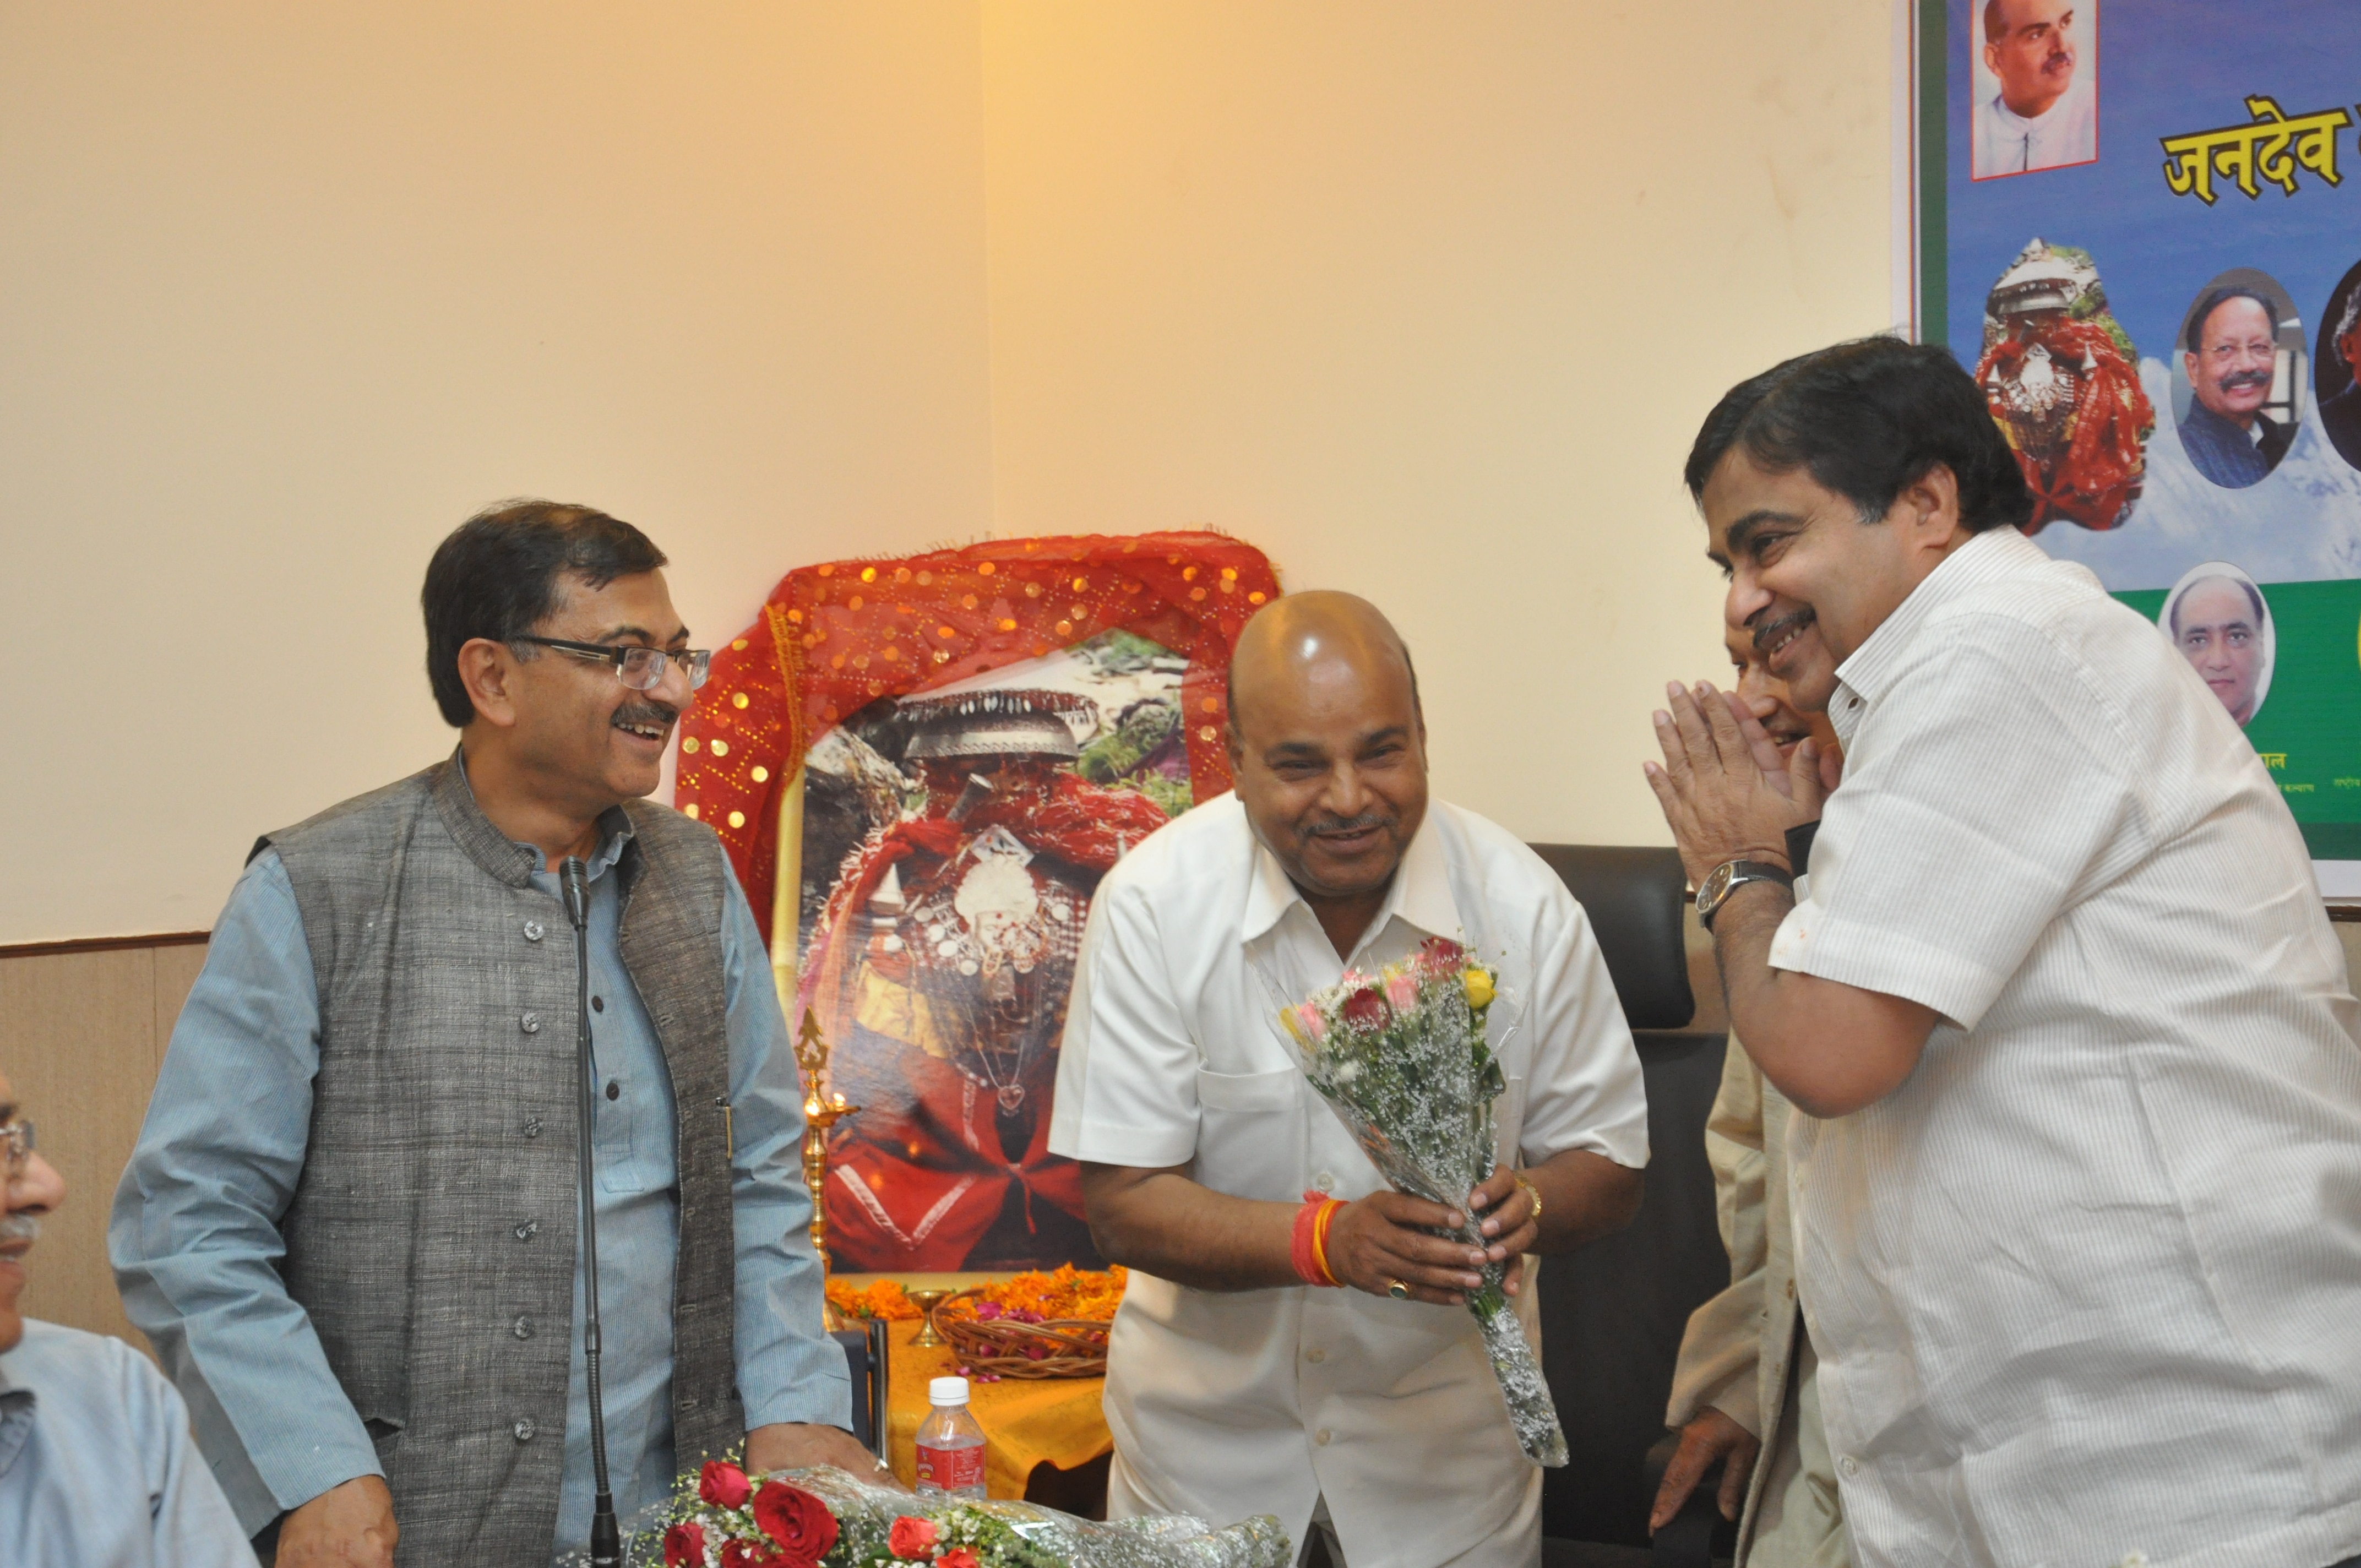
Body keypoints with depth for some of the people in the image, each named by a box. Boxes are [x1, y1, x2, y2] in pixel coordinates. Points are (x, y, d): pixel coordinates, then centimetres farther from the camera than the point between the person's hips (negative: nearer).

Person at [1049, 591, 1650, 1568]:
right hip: (1207, 1436, 0)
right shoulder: (1153, 903, -16)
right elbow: (1123, 1203, -16)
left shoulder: (1523, 907, -13)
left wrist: (1528, 1203, -28)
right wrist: (1328, 1240, -33)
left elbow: (1608, 1165, -4)